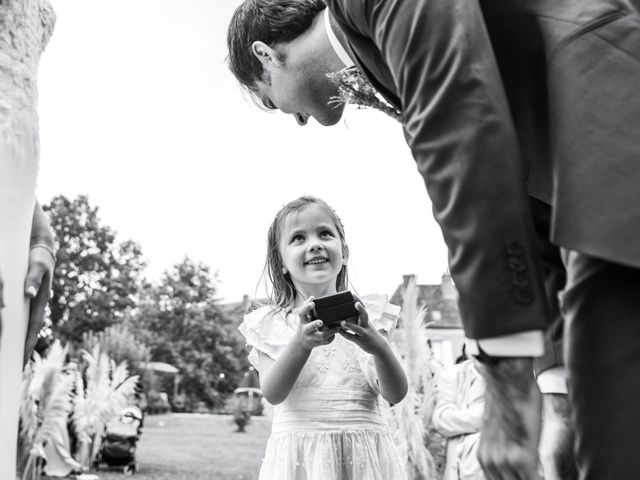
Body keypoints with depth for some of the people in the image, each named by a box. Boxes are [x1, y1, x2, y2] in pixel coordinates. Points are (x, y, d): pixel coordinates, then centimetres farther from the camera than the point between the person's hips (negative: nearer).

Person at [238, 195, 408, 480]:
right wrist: (302, 342, -27)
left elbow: (395, 395, -3)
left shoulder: (369, 317, 3)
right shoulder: (269, 324, 2)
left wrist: (378, 347, -22)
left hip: (364, 453, 1)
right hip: (300, 453, 0)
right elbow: (273, 394, -11)